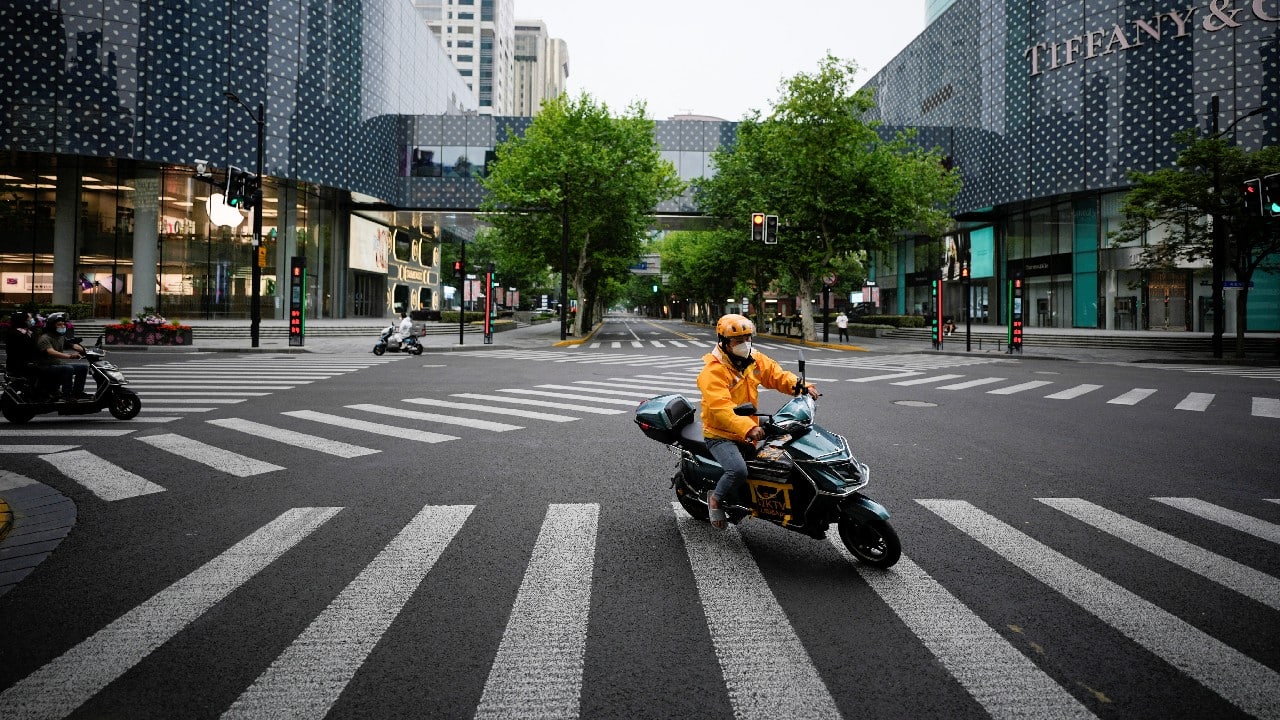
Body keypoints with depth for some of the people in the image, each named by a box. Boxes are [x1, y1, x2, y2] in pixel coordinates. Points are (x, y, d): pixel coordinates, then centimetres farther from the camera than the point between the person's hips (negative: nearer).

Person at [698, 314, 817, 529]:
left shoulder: (755, 360, 4)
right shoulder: (713, 371, -20)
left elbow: (778, 375, 0)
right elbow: (721, 408, -32)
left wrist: (803, 386, -21)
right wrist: (748, 429, -45)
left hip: (749, 431, 8)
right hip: (720, 435, -8)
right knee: (738, 470, -29)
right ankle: (716, 498, 0)